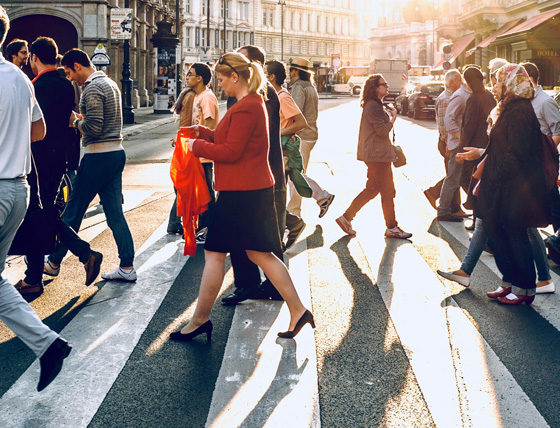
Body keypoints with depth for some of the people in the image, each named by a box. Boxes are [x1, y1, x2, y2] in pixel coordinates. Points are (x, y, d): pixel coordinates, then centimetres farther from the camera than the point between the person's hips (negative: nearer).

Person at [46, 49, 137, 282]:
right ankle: (127, 267, 7)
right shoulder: (111, 84, 16)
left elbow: (94, 128, -21)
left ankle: (54, 262, 16)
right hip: (116, 152, 9)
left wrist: (75, 122, -4)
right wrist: (82, 118, 13)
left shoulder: (92, 89, -14)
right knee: (115, 213, 8)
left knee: (73, 212, 3)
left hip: (98, 157, -9)